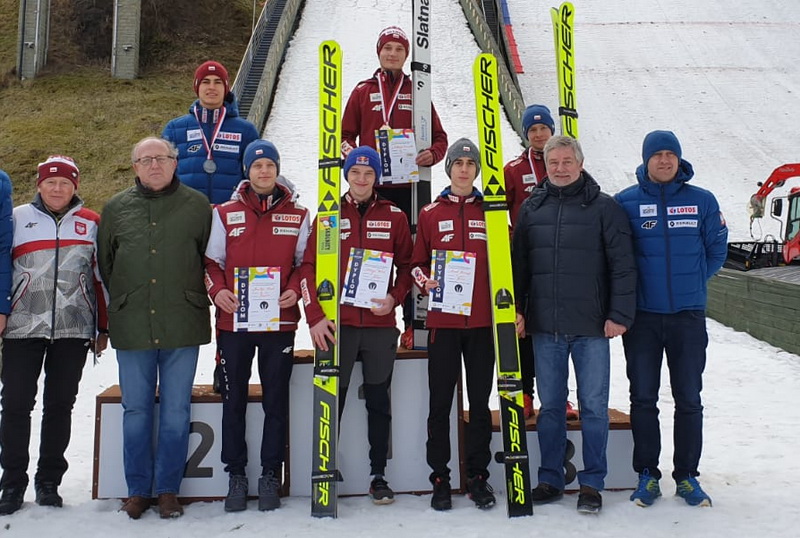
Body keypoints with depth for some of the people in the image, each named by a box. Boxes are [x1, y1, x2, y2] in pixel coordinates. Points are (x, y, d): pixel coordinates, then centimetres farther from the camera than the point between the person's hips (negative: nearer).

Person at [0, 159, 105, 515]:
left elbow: (101, 277, 11)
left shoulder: (91, 223, 8)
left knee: (60, 405, 6)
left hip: (73, 329, 1)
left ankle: (49, 481, 18)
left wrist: (103, 328, 10)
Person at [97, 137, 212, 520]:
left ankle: (168, 489, 16)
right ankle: (138, 489, 19)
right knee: (136, 410, 7)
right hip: (132, 327, 1)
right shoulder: (116, 208, 9)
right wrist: (120, 301, 13)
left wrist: (195, 297, 5)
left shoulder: (196, 205, 5)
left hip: (182, 328, -1)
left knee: (176, 411, 4)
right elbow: (104, 262, 16)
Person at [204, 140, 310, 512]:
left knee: (276, 400, 5)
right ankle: (236, 475, 17)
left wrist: (294, 289, -7)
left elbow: (305, 262, 11)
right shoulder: (225, 214, 8)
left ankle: (270, 476, 17)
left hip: (279, 321, 0)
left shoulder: (297, 216, 7)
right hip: (233, 320, 0)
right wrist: (217, 290, -9)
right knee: (234, 400, 6)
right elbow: (211, 261, 9)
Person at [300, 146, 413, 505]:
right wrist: (315, 315, -10)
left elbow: (406, 264, 11)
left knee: (379, 401, 8)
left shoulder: (393, 216, 7)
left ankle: (379, 476, 19)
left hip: (381, 324, 1)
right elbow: (308, 266, 0)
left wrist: (395, 297, -7)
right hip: (336, 324, -1)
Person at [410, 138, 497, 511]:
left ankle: (478, 477, 17)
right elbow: (417, 262, 11)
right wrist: (425, 281, -10)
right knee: (440, 402, 3)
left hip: (482, 320, 1)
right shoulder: (430, 214, 8)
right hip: (443, 321, 0)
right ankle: (440, 479, 13)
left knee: (480, 402, 7)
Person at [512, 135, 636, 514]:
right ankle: (550, 480, 22)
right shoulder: (531, 208, 10)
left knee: (594, 406, 4)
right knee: (550, 406, 11)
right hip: (545, 327, 3)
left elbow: (622, 266, -2)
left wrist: (619, 315, -9)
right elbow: (517, 264, 13)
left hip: (591, 327, -3)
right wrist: (516, 309, 5)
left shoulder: (604, 208, 0)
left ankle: (592, 483, 16)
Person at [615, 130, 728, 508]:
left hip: (688, 315, 1)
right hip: (642, 316, -1)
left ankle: (687, 475, 20)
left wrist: (691, 281, 6)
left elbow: (717, 249, 10)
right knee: (643, 397, 6)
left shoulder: (702, 201, 3)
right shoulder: (625, 202, -1)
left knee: (689, 399, 7)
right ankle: (647, 474, 18)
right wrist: (631, 287, 1)